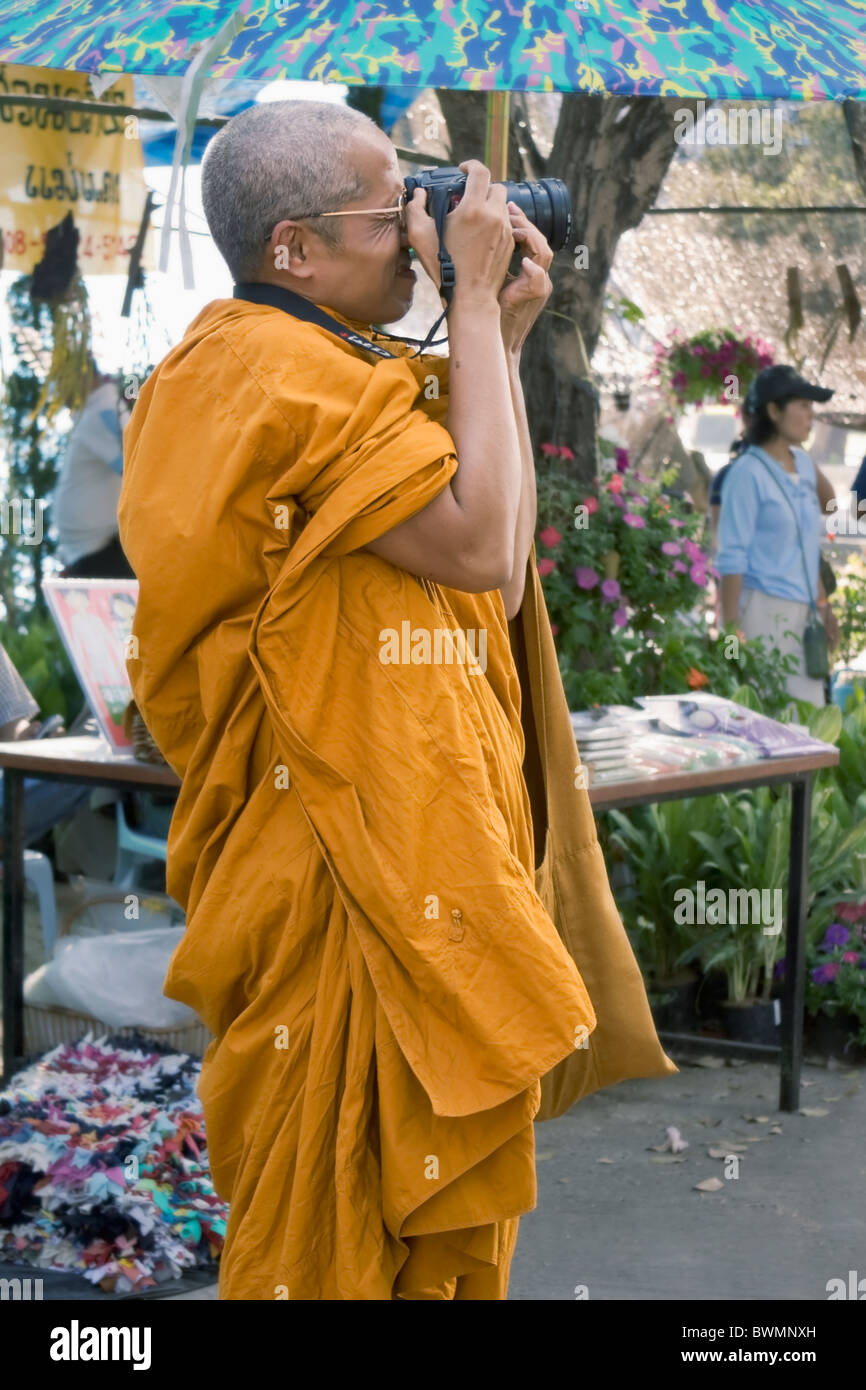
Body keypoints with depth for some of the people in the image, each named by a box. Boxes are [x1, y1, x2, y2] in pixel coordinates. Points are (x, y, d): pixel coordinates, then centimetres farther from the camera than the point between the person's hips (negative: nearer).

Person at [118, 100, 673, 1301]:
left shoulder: (325, 369, 15)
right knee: (335, 1241, 1)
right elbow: (480, 544, -22)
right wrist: (476, 307, -15)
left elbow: (492, 552, 17)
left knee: (440, 1206, 18)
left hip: (425, 858, 10)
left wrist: (504, 337, 9)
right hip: (354, 879, -10)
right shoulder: (275, 374, -17)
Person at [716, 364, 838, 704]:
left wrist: (821, 605, 18)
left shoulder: (804, 465, 14)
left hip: (800, 612, 7)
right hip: (763, 609, -7)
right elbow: (732, 558, -11)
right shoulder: (749, 472, -9)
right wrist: (731, 627, -15)